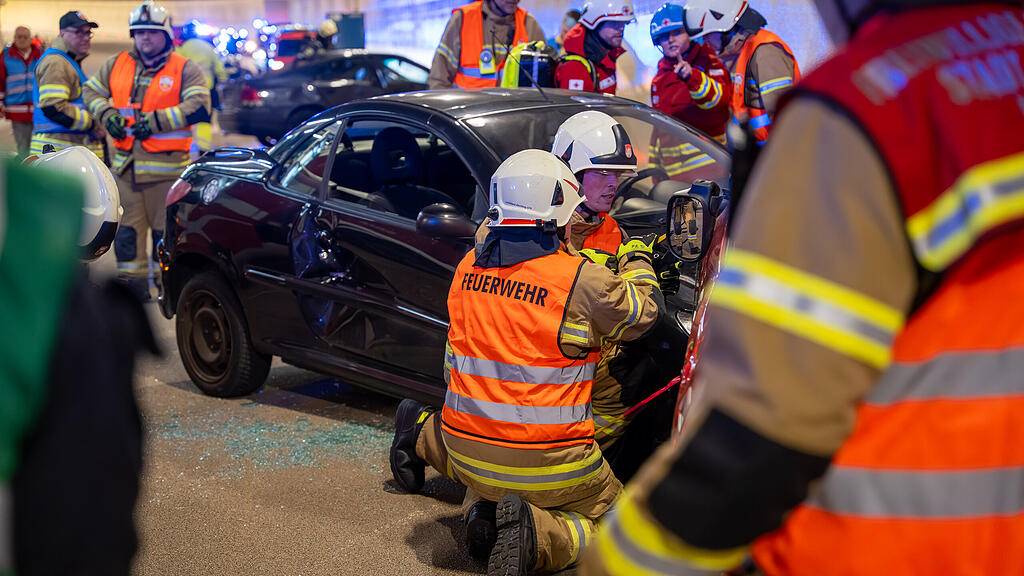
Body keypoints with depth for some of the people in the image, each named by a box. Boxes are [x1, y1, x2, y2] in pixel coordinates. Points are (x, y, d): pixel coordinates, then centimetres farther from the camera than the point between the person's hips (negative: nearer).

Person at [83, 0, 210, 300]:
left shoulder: (184, 69, -2)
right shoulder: (117, 65, 12)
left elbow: (199, 106, -15)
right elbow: (92, 90, 24)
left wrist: (156, 121, -18)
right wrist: (106, 114, 3)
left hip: (166, 164, -4)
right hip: (125, 163, 5)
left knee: (166, 228, 1)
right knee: (127, 227, 8)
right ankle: (132, 285, 19)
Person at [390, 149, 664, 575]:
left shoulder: (467, 268, 2)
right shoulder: (581, 280, -16)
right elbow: (643, 311, 3)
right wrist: (637, 259, 20)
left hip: (466, 456, 7)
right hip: (547, 466, -7)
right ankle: (541, 535, -16)